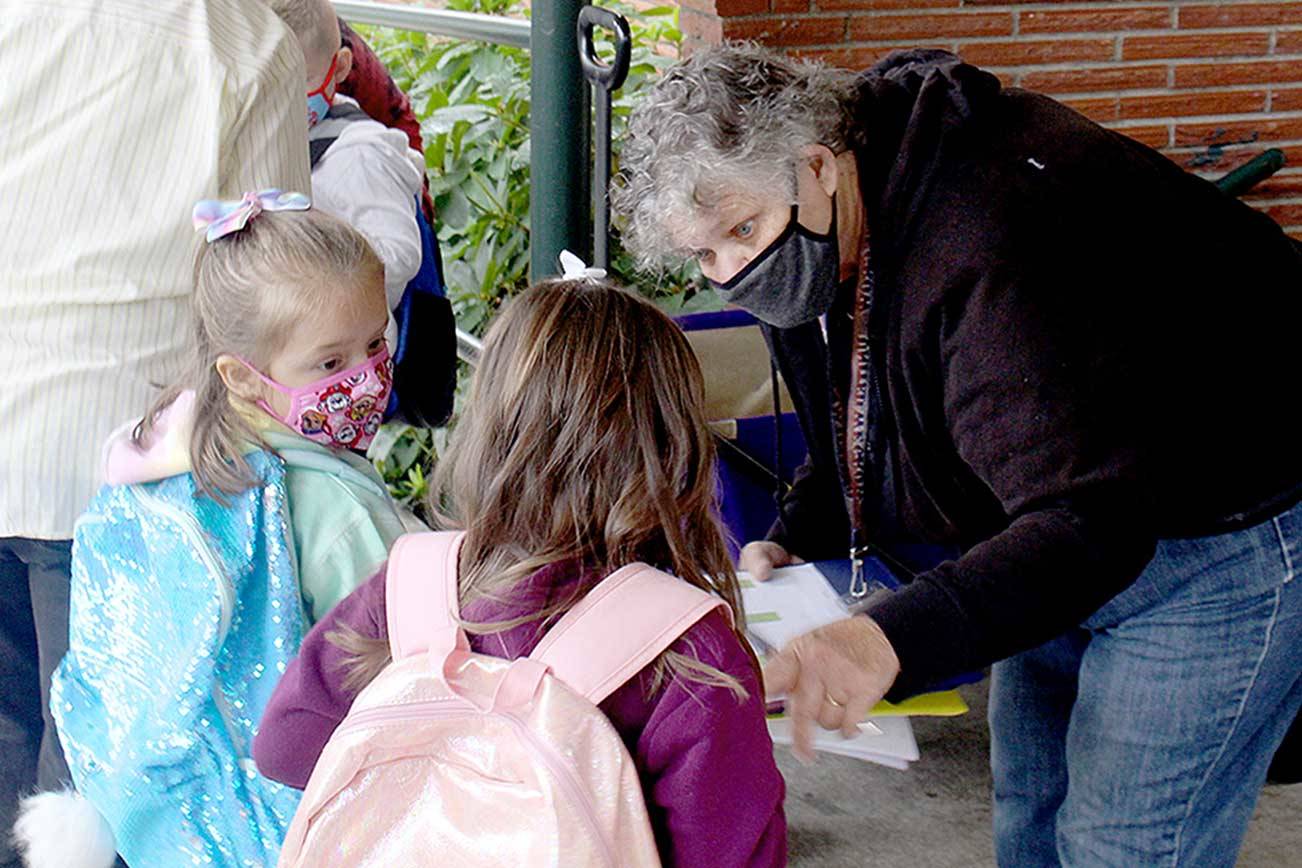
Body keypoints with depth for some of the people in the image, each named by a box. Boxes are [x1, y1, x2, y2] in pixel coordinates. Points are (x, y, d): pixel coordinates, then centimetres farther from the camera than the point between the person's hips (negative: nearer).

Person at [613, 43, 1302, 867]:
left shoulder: (991, 238, -36)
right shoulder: (823, 255, -5)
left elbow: (1087, 519, -42)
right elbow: (860, 435, 12)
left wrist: (894, 639, -55)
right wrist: (791, 543, -8)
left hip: (1226, 522, -9)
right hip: (1055, 542, 9)